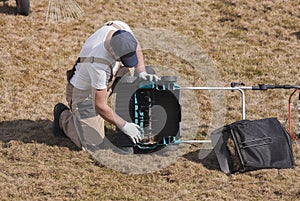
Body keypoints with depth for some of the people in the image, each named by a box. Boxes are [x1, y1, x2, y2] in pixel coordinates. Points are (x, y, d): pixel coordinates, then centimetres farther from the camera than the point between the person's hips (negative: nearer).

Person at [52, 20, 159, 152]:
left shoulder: (122, 28, -26)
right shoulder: (97, 64, -43)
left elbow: (136, 49, 1)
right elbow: (100, 106, -32)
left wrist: (141, 73, -12)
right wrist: (124, 126, -25)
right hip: (83, 93, -8)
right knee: (92, 143, -8)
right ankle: (63, 116, 18)